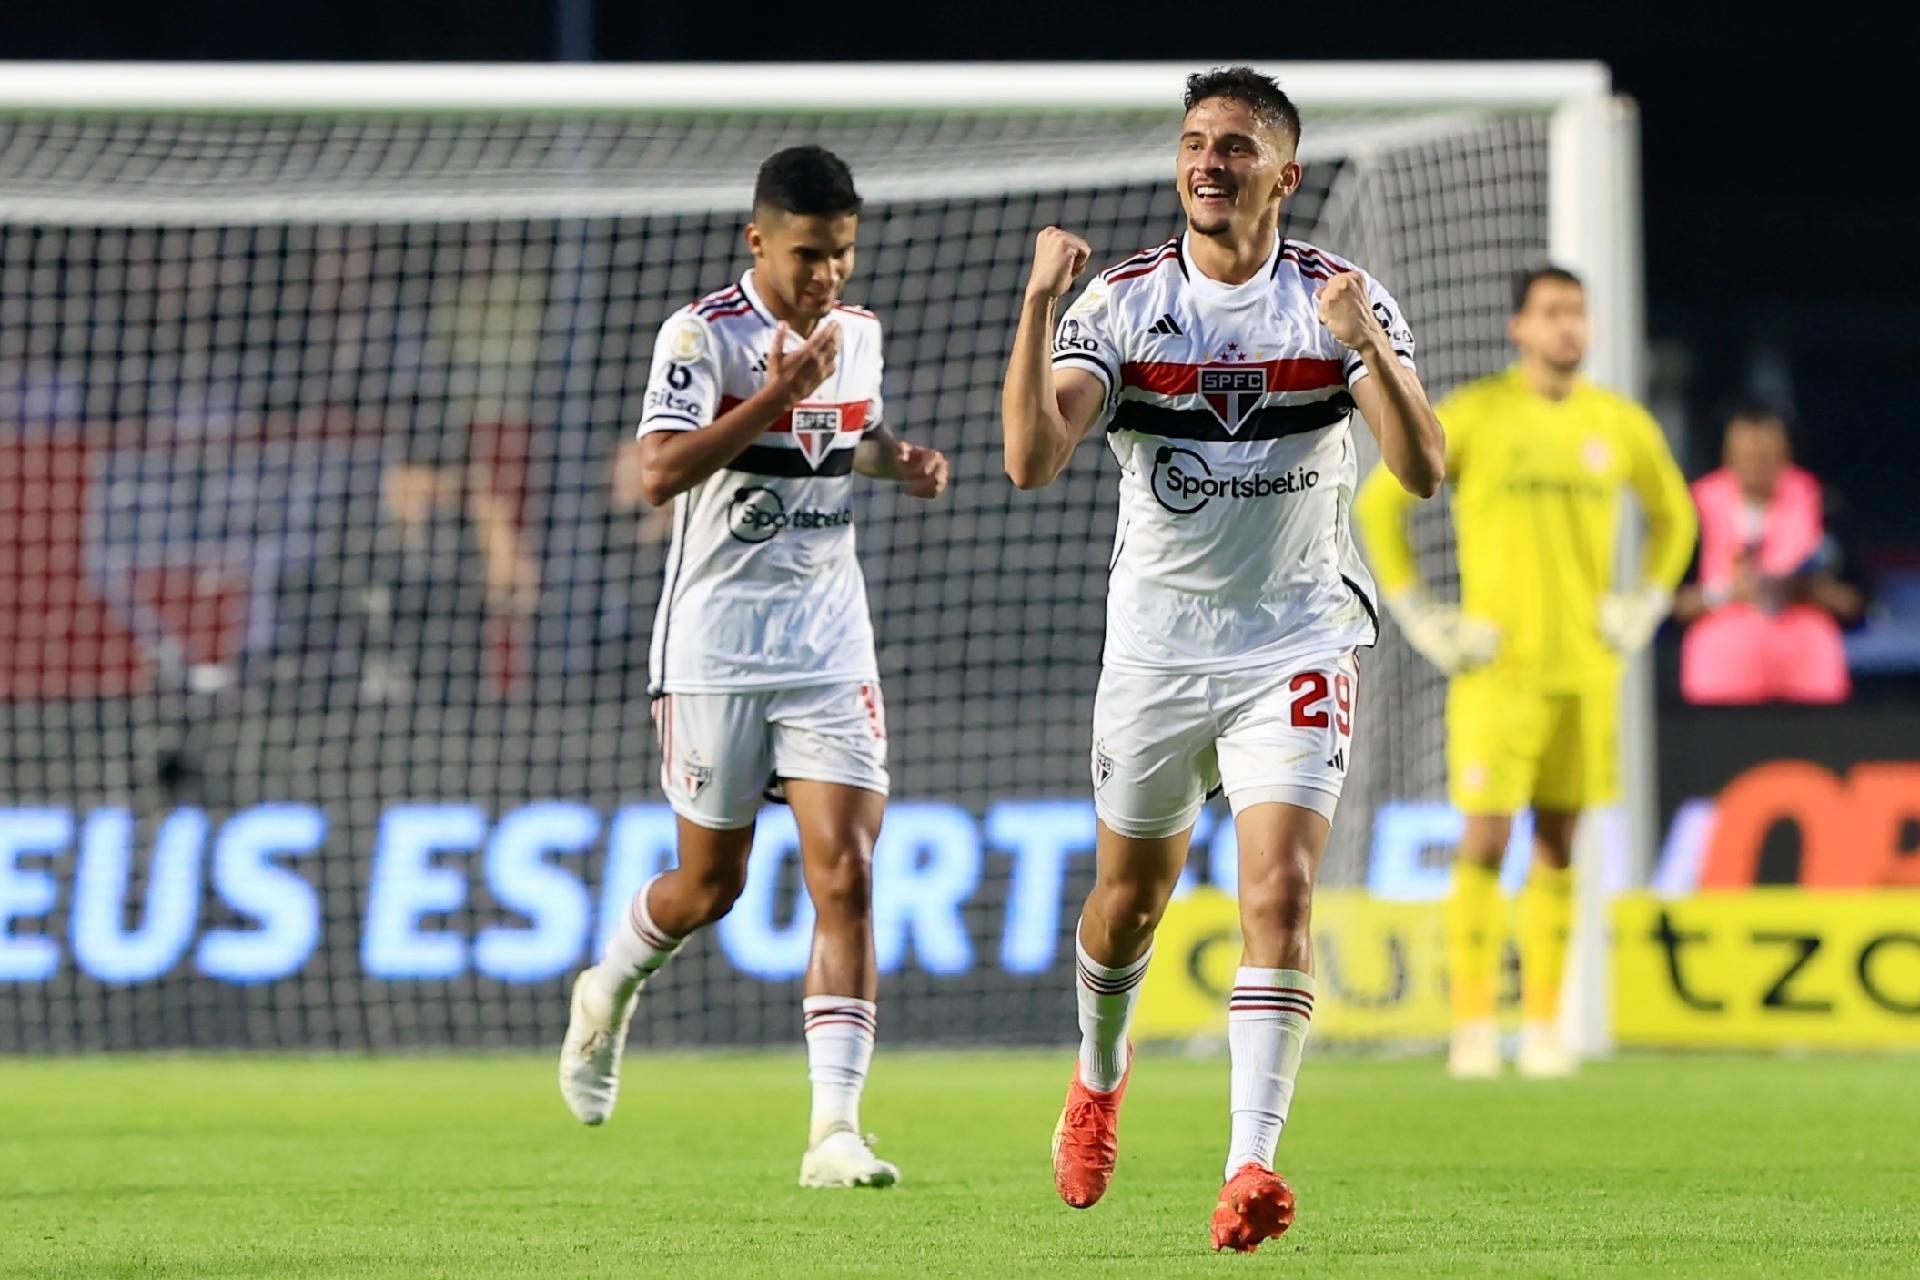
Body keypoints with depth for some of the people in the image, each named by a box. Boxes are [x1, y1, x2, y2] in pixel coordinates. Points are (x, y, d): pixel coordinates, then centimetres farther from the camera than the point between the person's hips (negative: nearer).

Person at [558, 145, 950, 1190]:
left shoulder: (860, 333, 7)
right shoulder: (703, 335, -11)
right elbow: (658, 475, -24)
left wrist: (902, 462, 6)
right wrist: (775, 396, -29)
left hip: (830, 643, 4)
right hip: (717, 643, -4)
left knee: (845, 878, -10)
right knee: (711, 885, 8)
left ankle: (835, 1130, -14)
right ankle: (608, 995, 41)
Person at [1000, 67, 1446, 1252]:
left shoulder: (1344, 299, -5)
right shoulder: (1121, 301, -3)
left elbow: (1422, 469, -15)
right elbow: (1032, 459, -15)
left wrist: (1366, 347, -31)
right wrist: (1039, 305, -26)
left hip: (1298, 640, -2)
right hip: (1157, 642, 2)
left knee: (1279, 896, -18)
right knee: (1130, 897, 14)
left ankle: (1250, 1167, -22)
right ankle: (1101, 1075, 45)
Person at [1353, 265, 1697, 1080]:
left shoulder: (1619, 424, 7)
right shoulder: (1475, 416, -4)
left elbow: (1673, 514, 24)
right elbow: (1377, 503, 2)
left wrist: (1645, 605, 11)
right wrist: (1415, 615, -2)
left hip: (1586, 668, 4)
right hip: (1497, 667, -4)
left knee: (1558, 843, 5)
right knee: (1486, 837, -9)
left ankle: (1542, 1026, 10)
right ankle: (1471, 1026, -4)